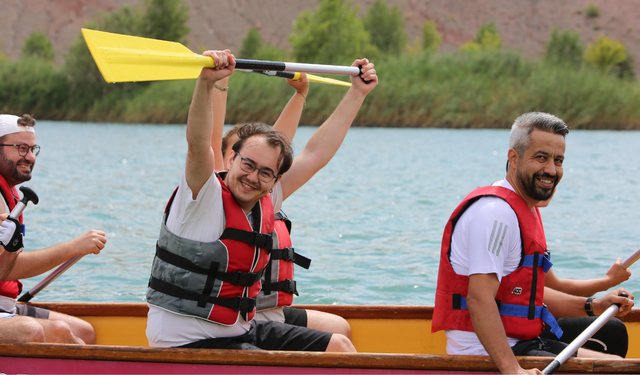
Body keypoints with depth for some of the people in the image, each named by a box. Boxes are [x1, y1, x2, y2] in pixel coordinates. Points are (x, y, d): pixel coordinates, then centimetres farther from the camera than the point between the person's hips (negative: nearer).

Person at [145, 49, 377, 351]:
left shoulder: (265, 203, 5)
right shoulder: (206, 196, -14)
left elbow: (315, 154, 13)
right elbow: (198, 144, -34)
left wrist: (357, 93, 15)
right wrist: (206, 82, -50)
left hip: (243, 331, 8)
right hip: (186, 343, -8)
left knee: (338, 347, 9)